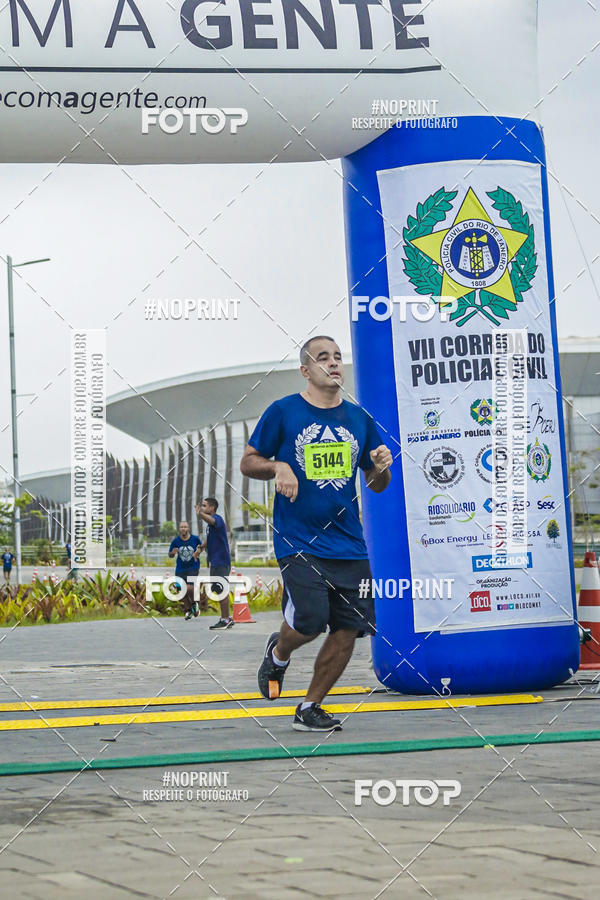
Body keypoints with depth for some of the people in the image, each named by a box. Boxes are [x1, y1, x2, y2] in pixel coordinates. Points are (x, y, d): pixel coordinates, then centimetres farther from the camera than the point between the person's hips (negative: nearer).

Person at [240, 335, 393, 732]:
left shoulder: (359, 419, 11)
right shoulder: (283, 412, 0)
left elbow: (377, 484, 18)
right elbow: (248, 462, 6)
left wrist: (382, 467, -4)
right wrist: (277, 466, -14)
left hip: (349, 544, 4)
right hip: (299, 542, -4)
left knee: (348, 628, 0)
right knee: (310, 620, -18)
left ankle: (310, 708, 17)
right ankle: (278, 653, 19)